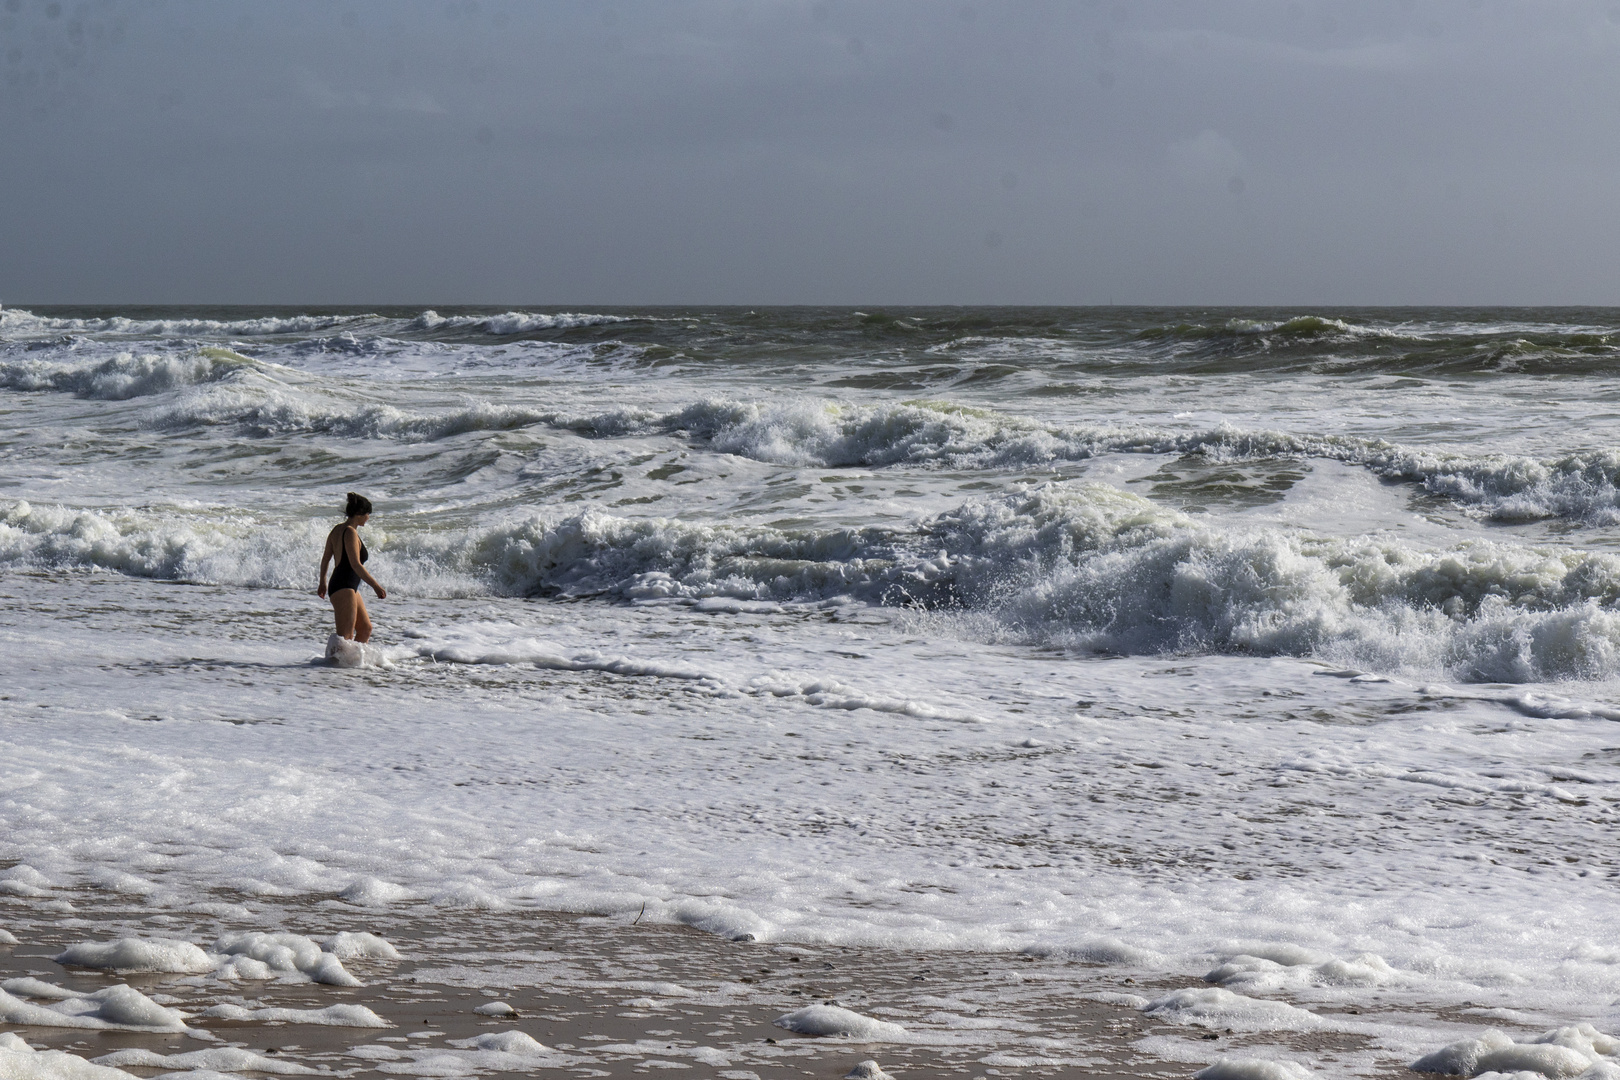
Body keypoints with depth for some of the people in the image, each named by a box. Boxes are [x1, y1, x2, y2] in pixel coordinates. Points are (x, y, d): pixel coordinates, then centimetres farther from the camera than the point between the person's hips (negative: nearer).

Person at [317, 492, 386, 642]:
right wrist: (376, 586, -23)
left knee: (365, 629, 18)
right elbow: (355, 564, -23)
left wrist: (323, 582, 33)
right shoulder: (350, 532, -16)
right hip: (344, 589, -10)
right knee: (345, 637, -13)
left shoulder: (337, 530, 12)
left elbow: (325, 558, 20)